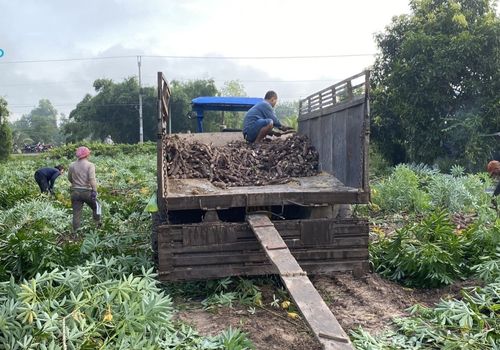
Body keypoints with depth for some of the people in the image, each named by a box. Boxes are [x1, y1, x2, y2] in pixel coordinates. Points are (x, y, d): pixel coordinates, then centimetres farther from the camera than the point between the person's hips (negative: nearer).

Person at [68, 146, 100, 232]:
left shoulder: (72, 165, 6)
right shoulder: (90, 165, -8)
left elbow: (69, 178, 15)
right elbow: (92, 179, -19)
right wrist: (95, 191, -20)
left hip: (75, 192, 3)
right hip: (87, 191, -3)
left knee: (76, 213, 6)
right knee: (95, 207, 19)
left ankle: (75, 231, 7)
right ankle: (98, 224, 20)